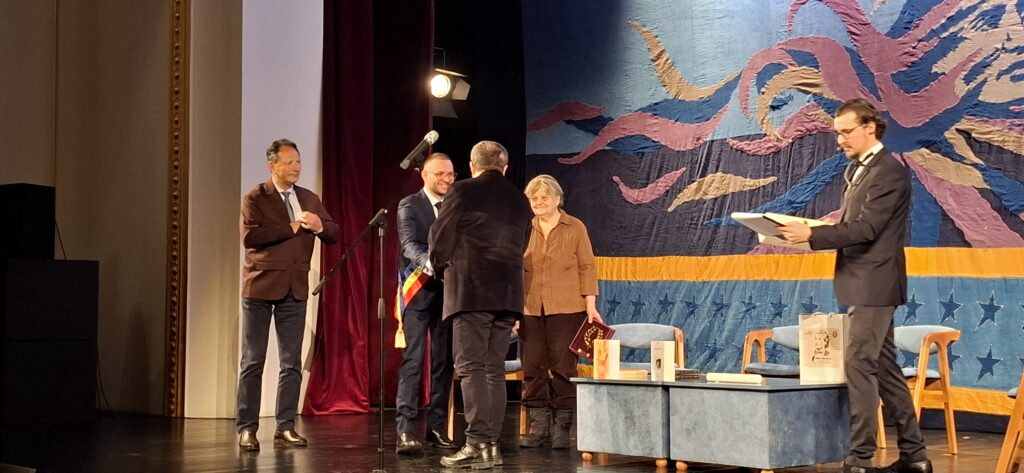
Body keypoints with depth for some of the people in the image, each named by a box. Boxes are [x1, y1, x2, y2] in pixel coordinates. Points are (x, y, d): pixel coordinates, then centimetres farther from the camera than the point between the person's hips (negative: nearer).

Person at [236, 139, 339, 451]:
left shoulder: (309, 199, 12)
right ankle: (246, 428, 6)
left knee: (292, 363, 5)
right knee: (252, 362, 0)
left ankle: (286, 427, 11)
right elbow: (249, 236, -19)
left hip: (295, 288, 4)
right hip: (261, 286, -4)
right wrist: (291, 228, -17)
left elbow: (333, 235, 11)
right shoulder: (255, 199, -3)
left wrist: (319, 226, -11)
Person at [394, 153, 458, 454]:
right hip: (419, 291, -5)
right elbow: (409, 244, -17)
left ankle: (436, 427, 16)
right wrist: (428, 262, -37)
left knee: (444, 361, 8)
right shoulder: (409, 206, -2)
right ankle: (404, 431, -14)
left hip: (449, 291, 5)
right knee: (413, 359, -11)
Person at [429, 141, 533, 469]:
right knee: (494, 370, 9)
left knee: (471, 368, -7)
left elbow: (440, 240, -2)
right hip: (508, 293, 5)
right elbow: (519, 247, 16)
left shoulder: (462, 192, -2)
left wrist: (441, 269, 17)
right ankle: (491, 443, 9)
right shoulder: (520, 200, 14)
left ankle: (478, 444, -14)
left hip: (470, 291, -5)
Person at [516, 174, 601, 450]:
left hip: (566, 310, -3)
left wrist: (591, 306, -6)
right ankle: (538, 428, 11)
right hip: (531, 310, 3)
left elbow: (587, 268, 1)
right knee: (533, 368, 2)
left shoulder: (575, 228, 3)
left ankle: (562, 428, 8)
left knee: (563, 368, -1)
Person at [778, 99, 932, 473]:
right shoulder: (856, 170, 16)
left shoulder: (890, 171, -14)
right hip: (862, 284, 10)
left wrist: (812, 235, -24)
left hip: (874, 284, -10)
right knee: (883, 367, 13)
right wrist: (815, 230, 2)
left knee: (860, 365, -10)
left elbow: (865, 228, -21)